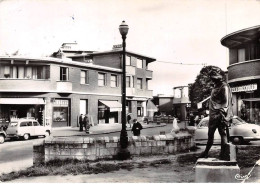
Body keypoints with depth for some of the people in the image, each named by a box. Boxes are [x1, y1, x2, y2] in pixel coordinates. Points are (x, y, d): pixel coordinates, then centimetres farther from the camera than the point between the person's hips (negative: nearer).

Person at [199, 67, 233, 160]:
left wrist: (223, 114, -20)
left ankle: (224, 154, 6)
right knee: (210, 134, 10)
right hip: (213, 115, 9)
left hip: (220, 115, -9)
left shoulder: (224, 87, -9)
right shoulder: (215, 87, 17)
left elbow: (226, 102, -15)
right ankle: (206, 152, 16)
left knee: (223, 133, -2)